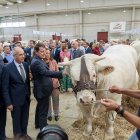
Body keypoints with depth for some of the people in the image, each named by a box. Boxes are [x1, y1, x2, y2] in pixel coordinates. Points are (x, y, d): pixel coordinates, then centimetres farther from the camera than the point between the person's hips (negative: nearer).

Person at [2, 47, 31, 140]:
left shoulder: (25, 65, -2)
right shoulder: (7, 68, -18)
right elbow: (5, 88, -14)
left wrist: (29, 93, 9)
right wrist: (8, 103, -14)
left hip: (26, 97, 5)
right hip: (16, 99, -4)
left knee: (25, 118, 20)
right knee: (16, 119, 16)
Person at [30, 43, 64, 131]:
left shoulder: (38, 60, 8)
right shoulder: (36, 62, -25)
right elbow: (46, 72, -39)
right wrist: (61, 74, -46)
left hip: (41, 89, 11)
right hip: (42, 90, -11)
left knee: (40, 107, 25)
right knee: (43, 110, 1)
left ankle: (38, 124, 43)